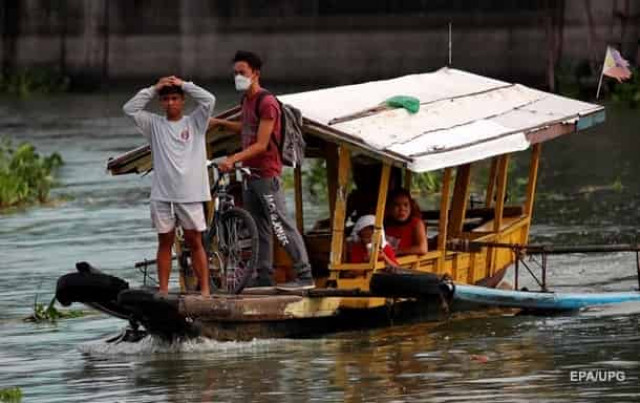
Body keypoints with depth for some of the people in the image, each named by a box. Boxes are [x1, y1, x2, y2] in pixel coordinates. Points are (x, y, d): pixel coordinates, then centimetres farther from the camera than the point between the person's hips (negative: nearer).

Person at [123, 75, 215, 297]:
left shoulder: (195, 122, 6)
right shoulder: (154, 125, 9)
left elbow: (209, 100, -7)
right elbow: (129, 109, 1)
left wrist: (183, 84, -3)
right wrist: (153, 89, -1)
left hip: (190, 194, -2)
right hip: (162, 194, 2)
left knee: (195, 242, 2)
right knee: (165, 242, 6)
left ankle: (205, 288, 3)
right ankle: (163, 289, 8)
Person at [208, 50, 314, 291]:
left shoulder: (266, 103, -16)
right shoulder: (246, 100, 13)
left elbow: (261, 144, -20)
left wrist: (234, 159, -27)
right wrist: (220, 124, 23)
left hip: (266, 173, -9)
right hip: (250, 172, 9)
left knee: (281, 225, -10)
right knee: (259, 228, 11)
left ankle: (305, 276, -10)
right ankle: (264, 277, 16)